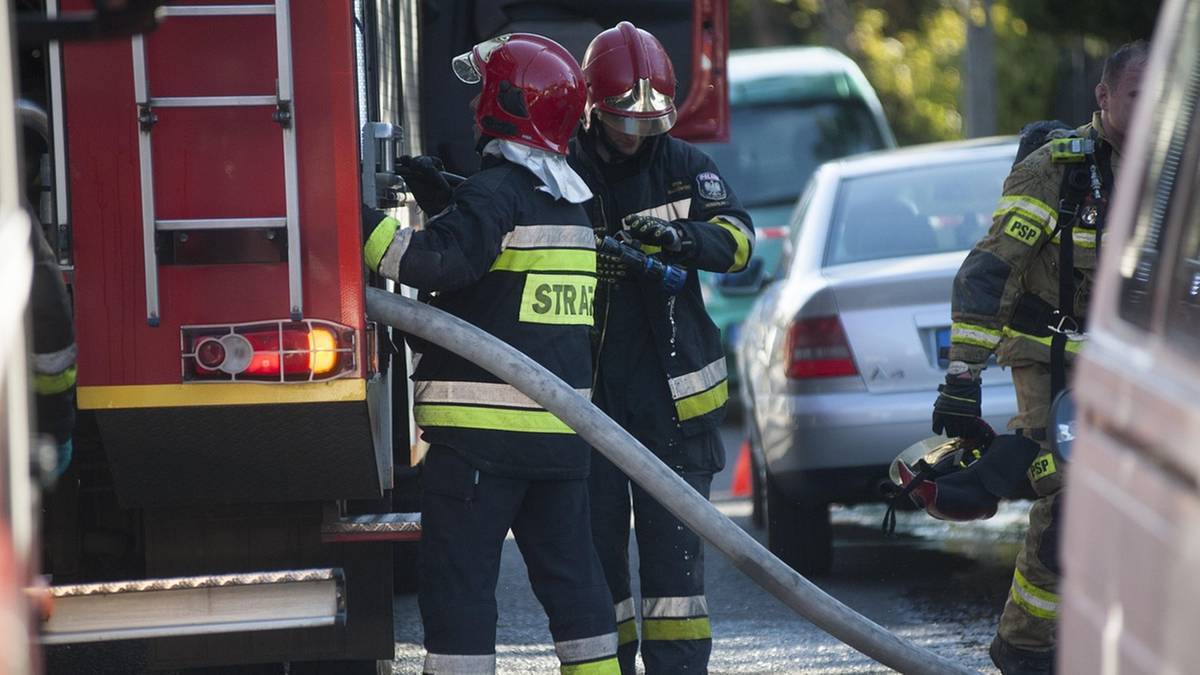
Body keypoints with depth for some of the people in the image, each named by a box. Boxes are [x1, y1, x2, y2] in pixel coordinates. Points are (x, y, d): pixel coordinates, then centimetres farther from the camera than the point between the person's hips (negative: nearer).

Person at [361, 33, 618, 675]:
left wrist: (362, 223, -23)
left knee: (457, 579, -5)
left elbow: (436, 261, -26)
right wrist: (443, 199, 20)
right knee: (569, 572, 14)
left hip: (484, 427, -8)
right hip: (561, 427, 8)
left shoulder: (496, 192, -12)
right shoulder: (570, 201, 16)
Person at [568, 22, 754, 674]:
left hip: (671, 392, 1)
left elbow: (737, 239, -8)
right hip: (586, 392, 0)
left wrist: (681, 237, -27)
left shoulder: (684, 167, 4)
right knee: (596, 536, 6)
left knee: (674, 540, 1)